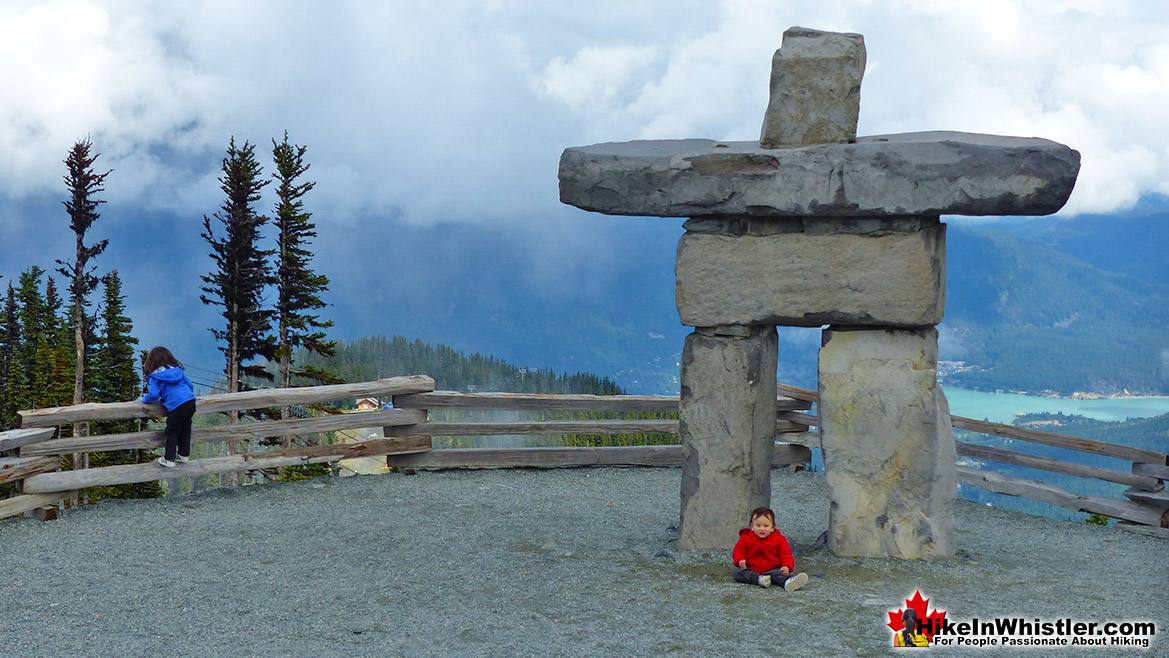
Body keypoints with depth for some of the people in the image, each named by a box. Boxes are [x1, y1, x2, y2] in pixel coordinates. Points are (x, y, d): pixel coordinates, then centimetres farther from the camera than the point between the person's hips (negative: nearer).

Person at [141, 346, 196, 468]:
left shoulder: (154, 377, 0)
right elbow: (190, 385, 20)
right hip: (191, 402, 6)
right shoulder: (177, 370, 17)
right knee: (185, 430, 20)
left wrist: (145, 399, 13)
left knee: (172, 432, 7)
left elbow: (154, 395, -7)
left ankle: (169, 459, 11)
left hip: (175, 406, -6)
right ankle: (184, 454, 30)